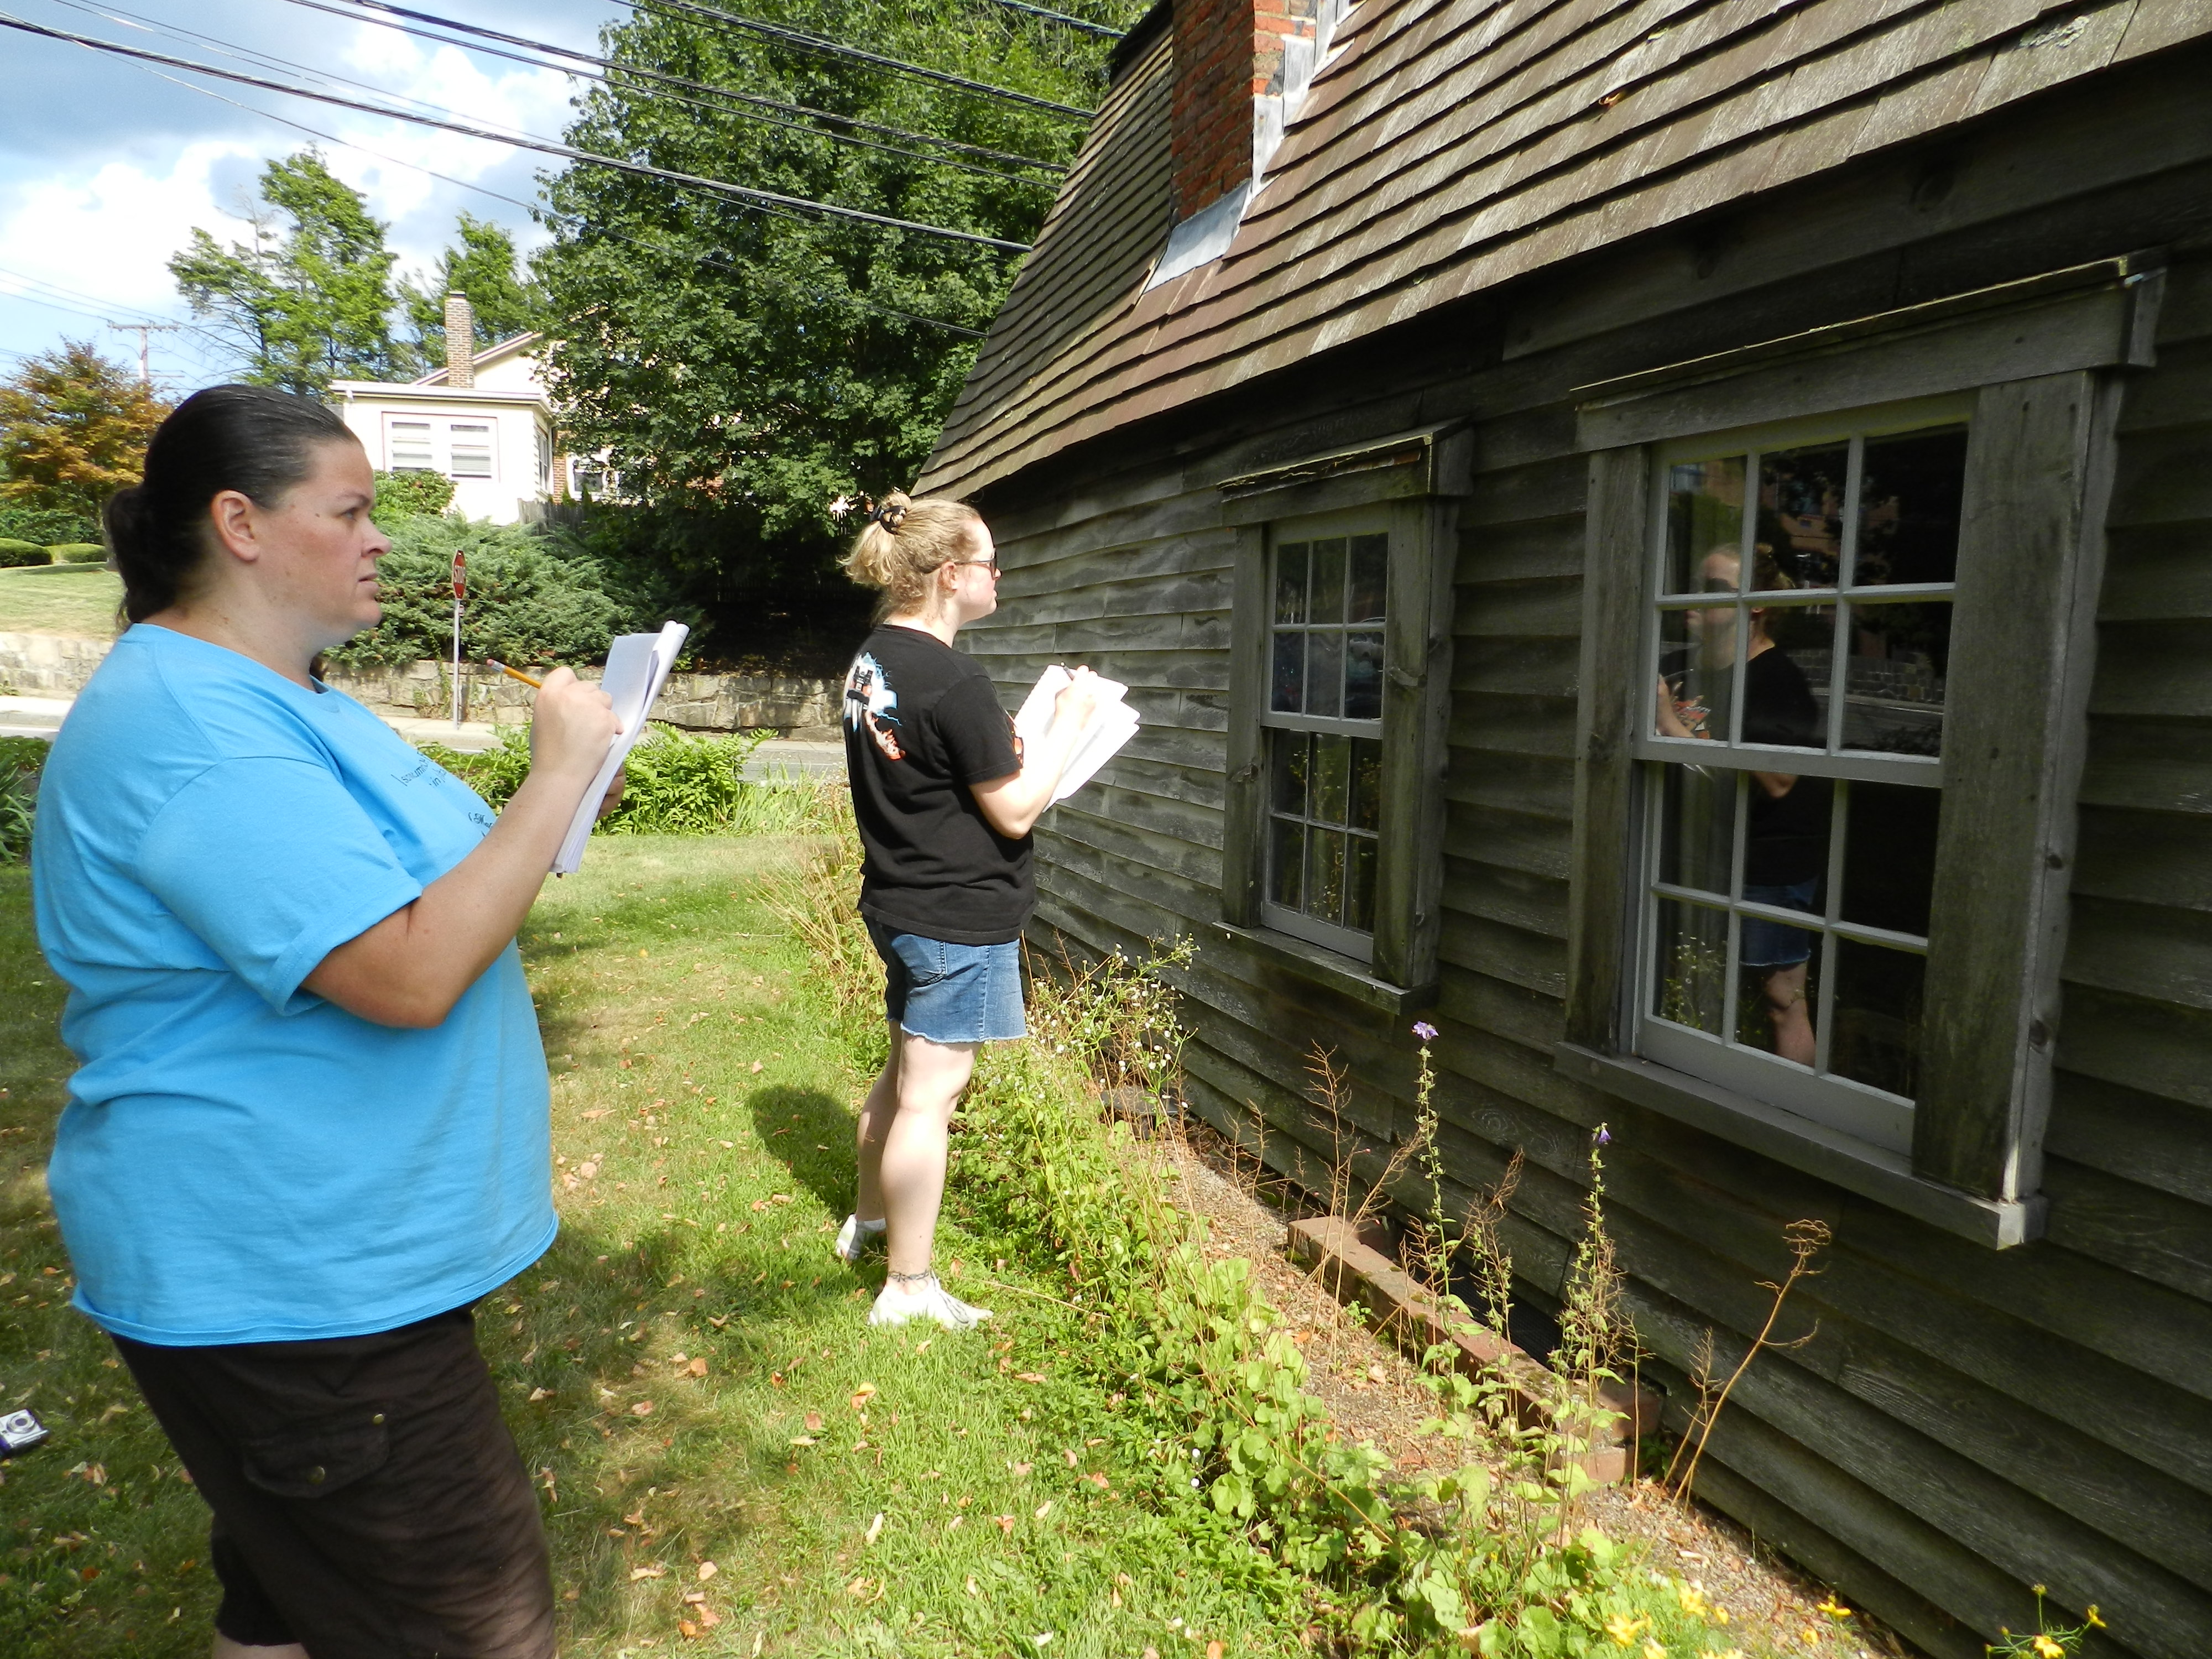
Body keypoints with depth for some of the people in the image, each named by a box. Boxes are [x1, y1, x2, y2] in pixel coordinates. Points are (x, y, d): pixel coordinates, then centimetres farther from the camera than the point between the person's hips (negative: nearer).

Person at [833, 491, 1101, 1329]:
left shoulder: (872, 661, 7)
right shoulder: (954, 679, -22)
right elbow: (1014, 812, -17)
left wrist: (1005, 749, 10)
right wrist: (1069, 720, -8)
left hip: (898, 902, 10)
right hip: (958, 916, -9)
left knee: (905, 1071, 25)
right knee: (929, 1097, 1)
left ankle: (870, 1219, 44)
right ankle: (909, 1290, 15)